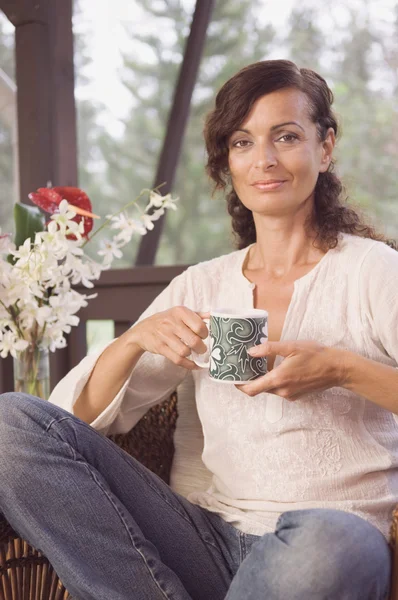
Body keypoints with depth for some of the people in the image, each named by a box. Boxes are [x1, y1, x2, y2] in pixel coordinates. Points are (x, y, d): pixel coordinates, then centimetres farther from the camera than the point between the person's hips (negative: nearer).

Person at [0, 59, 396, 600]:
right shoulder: (201, 287, 13)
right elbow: (81, 415, 9)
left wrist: (342, 369, -20)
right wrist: (135, 340, -10)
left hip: (325, 552, -3)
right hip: (214, 544, 4)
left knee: (327, 541, -40)